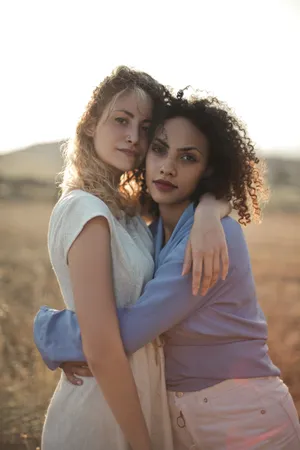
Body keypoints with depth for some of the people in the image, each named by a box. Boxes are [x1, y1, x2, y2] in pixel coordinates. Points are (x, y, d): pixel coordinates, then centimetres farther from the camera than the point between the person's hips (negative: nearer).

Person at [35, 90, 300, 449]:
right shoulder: (153, 232, 2)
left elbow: (123, 332, -26)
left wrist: (46, 328, -11)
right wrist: (72, 349, -6)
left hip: (244, 419, -7)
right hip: (181, 419, 7)